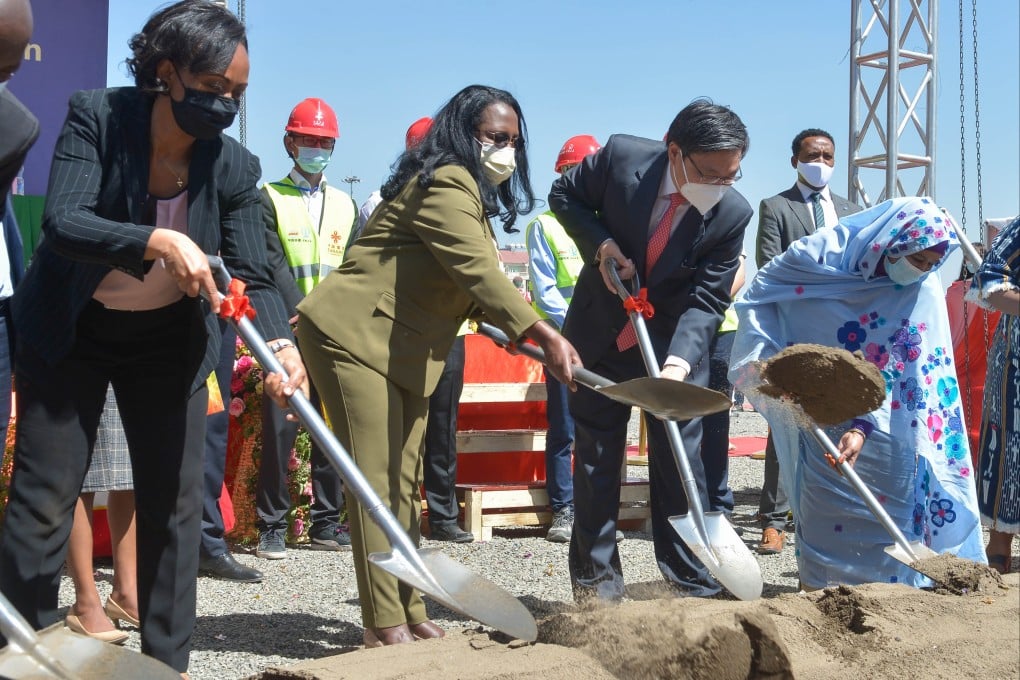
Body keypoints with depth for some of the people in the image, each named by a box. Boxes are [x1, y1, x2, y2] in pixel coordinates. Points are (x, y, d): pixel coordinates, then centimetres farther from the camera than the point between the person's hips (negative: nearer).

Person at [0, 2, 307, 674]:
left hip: (168, 340, 2)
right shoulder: (97, 117, -20)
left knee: (175, 502, 3)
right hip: (71, 331, -2)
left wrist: (281, 344, -37)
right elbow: (62, 222, -32)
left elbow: (254, 276, -17)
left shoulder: (235, 167, -15)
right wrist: (157, 243, -48)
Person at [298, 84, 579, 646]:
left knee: (402, 484, 9)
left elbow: (466, 283, 18)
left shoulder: (470, 193, 18)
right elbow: (478, 271, -28)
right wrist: (542, 335, -34)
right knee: (375, 480, -11)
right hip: (352, 338, -11)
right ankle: (384, 625, -10)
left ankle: (410, 616, 14)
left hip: (405, 352, 11)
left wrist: (517, 331, 7)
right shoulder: (447, 183, -16)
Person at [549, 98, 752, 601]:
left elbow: (706, 301, -17)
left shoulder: (733, 214, -17)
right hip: (600, 334, 1)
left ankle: (694, 586, 8)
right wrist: (601, 245, -17)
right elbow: (564, 195, -1)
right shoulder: (621, 156, -19)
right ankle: (596, 579, 16)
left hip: (675, 346, 0)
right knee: (596, 458, 5)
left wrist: (678, 363, -33)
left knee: (680, 462, -1)